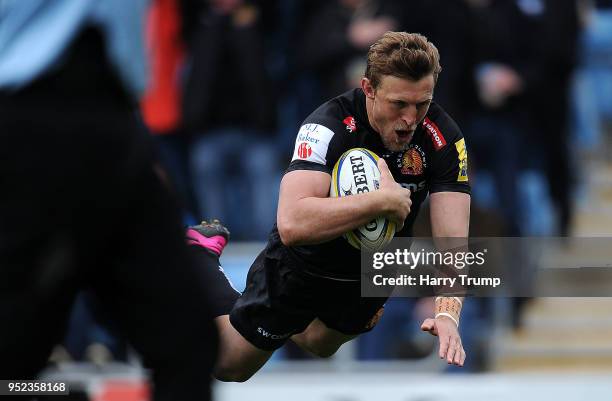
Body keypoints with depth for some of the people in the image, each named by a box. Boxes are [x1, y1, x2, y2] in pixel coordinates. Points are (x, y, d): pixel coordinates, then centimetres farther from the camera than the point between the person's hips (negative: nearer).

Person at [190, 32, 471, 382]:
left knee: (320, 347, 30)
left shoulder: (444, 138, -25)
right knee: (229, 367, 14)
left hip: (374, 274, 4)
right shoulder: (329, 126, -36)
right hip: (303, 267, -4)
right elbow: (293, 225, -50)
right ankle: (203, 259, 36)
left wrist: (447, 314, -47)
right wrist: (384, 200, -48)